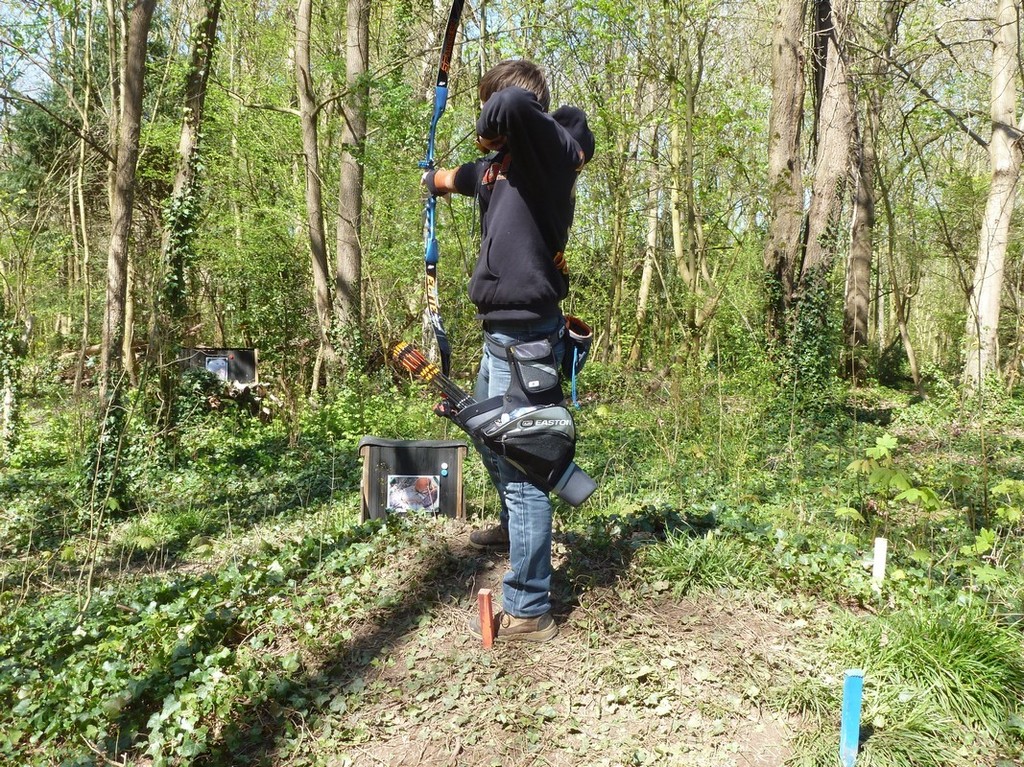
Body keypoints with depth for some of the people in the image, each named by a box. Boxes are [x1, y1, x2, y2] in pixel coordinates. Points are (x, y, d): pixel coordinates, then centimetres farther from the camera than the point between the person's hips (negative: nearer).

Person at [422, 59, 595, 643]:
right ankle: (515, 526, 52)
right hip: (506, 331, 10)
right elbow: (460, 178, 35)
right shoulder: (506, 160, 14)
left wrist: (491, 135, -12)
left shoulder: (549, 145, -11)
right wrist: (429, 177, 53)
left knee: (520, 465, -6)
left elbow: (511, 102, -32)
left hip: (525, 332, -10)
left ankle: (529, 611, 5)